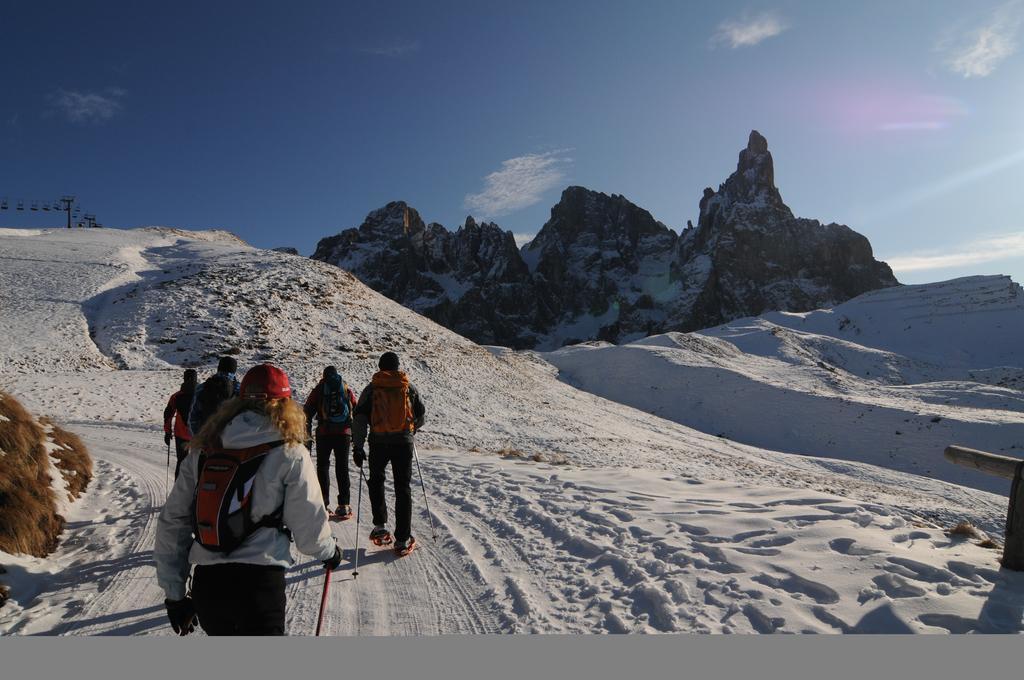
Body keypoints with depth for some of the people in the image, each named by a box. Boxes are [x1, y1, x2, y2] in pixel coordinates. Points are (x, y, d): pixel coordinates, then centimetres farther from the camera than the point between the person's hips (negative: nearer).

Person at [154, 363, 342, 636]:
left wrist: (174, 593, 16)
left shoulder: (203, 451, 5)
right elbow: (308, 525, -4)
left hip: (205, 583, 5)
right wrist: (329, 551, 18)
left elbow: (172, 522, 7)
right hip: (259, 583, -5)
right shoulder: (290, 454, -8)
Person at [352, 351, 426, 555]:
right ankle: (402, 540, 4)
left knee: (376, 482, 22)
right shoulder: (409, 388, 6)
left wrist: (357, 447, -2)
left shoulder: (371, 389, 2)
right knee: (403, 489, 5)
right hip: (404, 442, 0)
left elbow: (359, 419, -5)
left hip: (378, 443, 0)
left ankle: (380, 527, 18)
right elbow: (421, 416, 16)